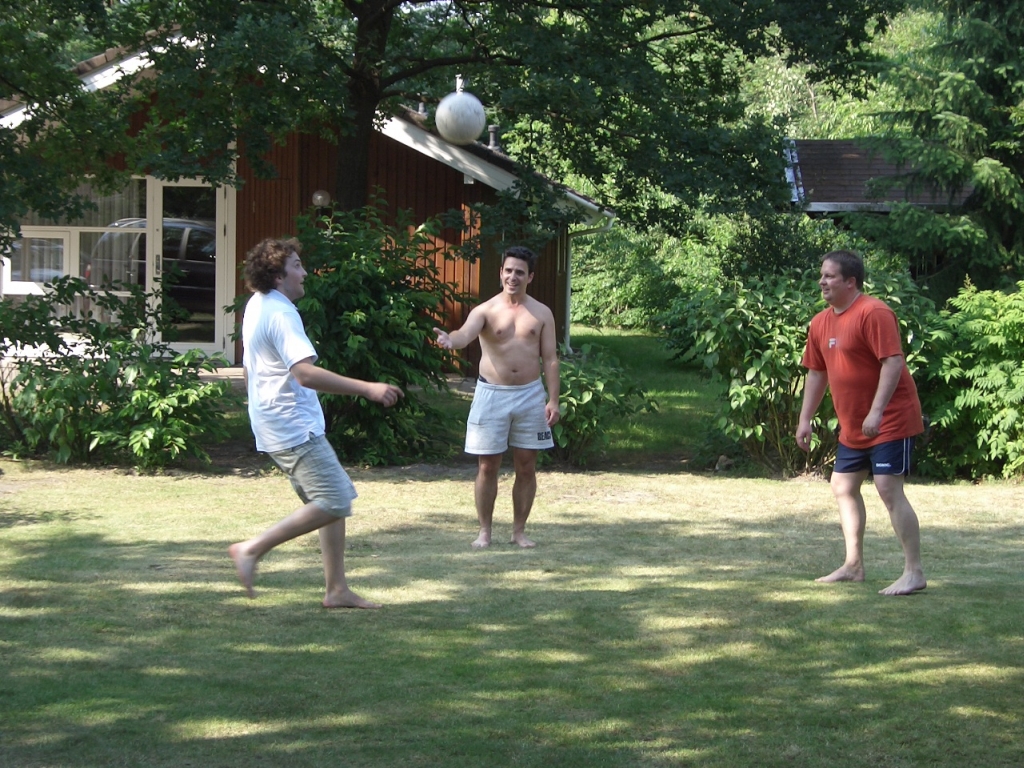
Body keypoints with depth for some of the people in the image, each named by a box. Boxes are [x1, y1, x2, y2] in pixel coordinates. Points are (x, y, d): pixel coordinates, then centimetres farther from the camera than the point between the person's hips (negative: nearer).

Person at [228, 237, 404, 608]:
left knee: (337, 499, 11)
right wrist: (367, 389, -35)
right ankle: (252, 549, -11)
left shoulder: (257, 305, 15)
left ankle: (337, 589, 9)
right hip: (294, 427, -11)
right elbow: (305, 373, -31)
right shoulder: (280, 314, -18)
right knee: (333, 501, -14)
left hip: (277, 422, 11)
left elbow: (249, 372, 26)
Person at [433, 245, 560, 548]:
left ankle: (519, 531, 17)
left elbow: (550, 359, 3)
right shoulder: (485, 311, -3)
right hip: (492, 395, -2)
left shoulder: (541, 313, 4)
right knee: (487, 466, 2)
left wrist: (553, 400, -4)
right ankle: (484, 531, 12)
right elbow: (465, 334, -23)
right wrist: (450, 340, -47)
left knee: (526, 466, 6)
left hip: (530, 395, 2)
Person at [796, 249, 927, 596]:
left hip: (890, 421, -10)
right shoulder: (821, 322, 9)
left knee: (889, 489, -15)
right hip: (853, 427, 10)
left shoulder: (873, 313, -18)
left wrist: (876, 411, -30)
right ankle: (853, 565, 26)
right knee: (843, 487, 14)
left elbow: (893, 362, -24)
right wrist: (805, 419, 13)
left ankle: (914, 572, -12)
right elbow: (816, 373, 17)